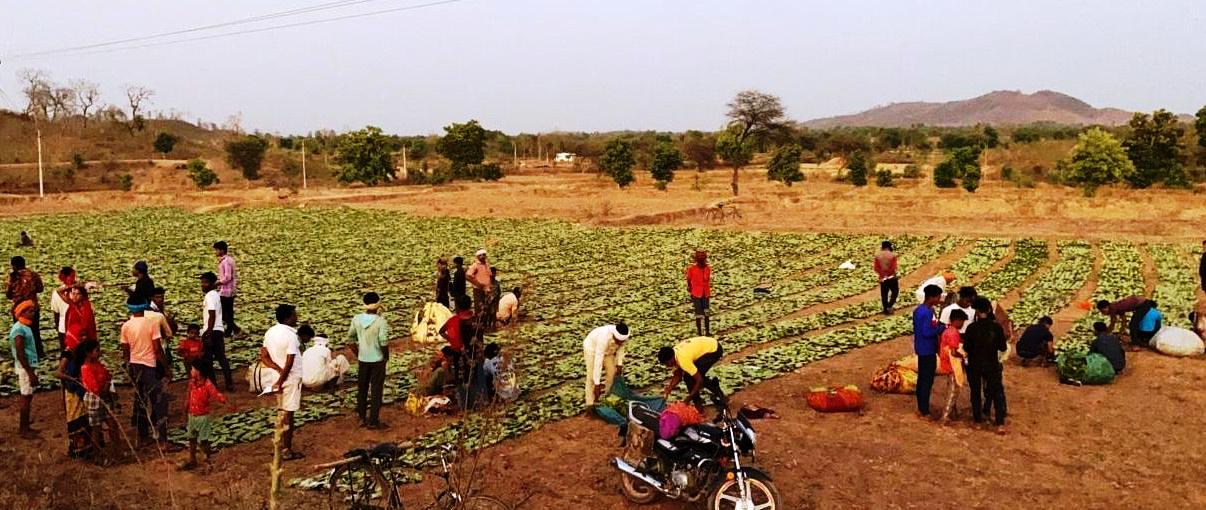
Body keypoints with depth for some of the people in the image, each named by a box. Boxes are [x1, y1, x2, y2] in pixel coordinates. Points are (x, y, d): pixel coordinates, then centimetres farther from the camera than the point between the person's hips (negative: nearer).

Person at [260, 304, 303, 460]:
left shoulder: (270, 332, 3)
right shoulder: (290, 335, -21)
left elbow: (264, 356, 2)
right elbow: (289, 363, -23)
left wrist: (278, 370, -8)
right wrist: (280, 381, -14)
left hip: (279, 378, 8)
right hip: (290, 379, -8)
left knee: (282, 412, 19)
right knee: (288, 415, 1)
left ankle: (281, 446, 28)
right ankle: (287, 451, 9)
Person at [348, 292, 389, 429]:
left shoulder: (357, 319, -5)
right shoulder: (380, 321, -19)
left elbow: (350, 339, 3)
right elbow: (384, 342, -23)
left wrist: (357, 353, 14)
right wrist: (386, 355, -6)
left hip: (363, 359, 4)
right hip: (377, 360, -4)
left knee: (362, 389, 18)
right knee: (376, 391, 6)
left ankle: (362, 418, 27)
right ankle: (373, 421, 11)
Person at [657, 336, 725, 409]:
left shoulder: (683, 359, -30)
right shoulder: (673, 352, -4)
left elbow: (700, 380, -25)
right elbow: (677, 375, 7)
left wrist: (688, 399, -19)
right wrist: (668, 390, -5)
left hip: (714, 350, -9)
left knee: (688, 376, -13)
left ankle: (697, 403, 0)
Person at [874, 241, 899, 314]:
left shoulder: (877, 255, -3)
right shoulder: (892, 255, -11)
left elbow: (876, 268, -6)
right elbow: (894, 267, -17)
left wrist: (883, 274, -9)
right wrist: (889, 273, -6)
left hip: (882, 278, 3)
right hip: (892, 277, -3)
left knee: (884, 294, 11)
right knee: (895, 291, 15)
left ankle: (886, 310, 16)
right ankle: (890, 306, 0)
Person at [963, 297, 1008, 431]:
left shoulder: (972, 327, -15)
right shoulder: (996, 327, -11)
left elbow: (966, 348, -11)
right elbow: (1003, 347, -5)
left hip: (974, 365, 0)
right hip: (992, 365, 1)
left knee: (975, 392, 17)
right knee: (997, 392, 5)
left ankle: (977, 417, 27)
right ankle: (1000, 423, -5)